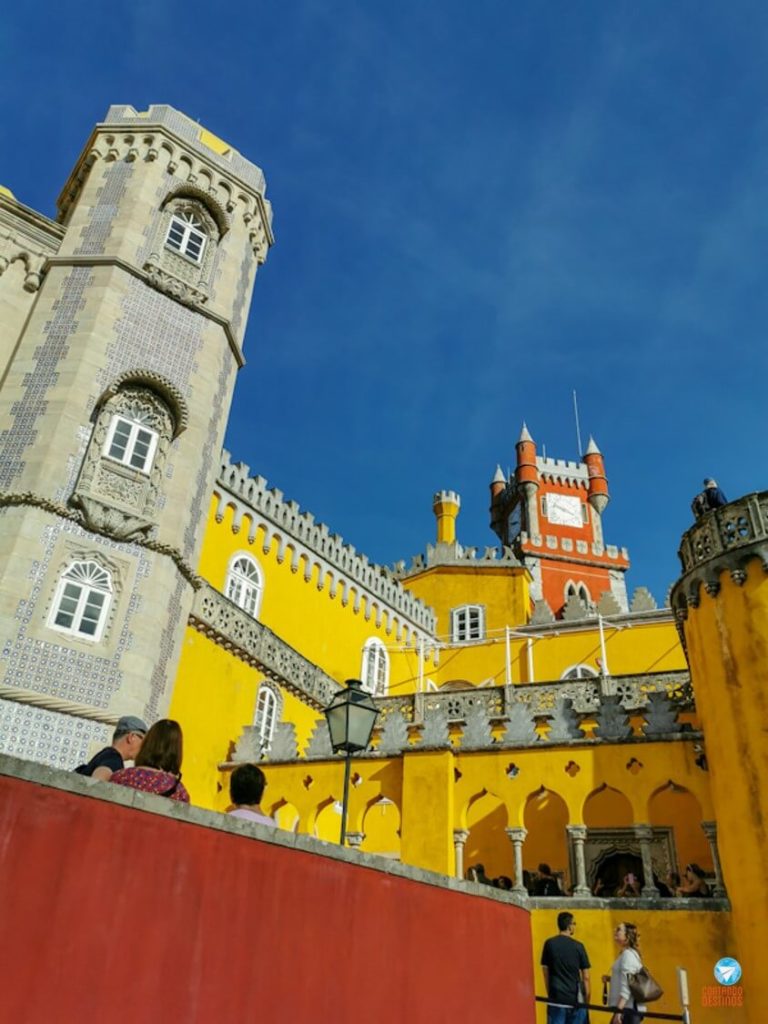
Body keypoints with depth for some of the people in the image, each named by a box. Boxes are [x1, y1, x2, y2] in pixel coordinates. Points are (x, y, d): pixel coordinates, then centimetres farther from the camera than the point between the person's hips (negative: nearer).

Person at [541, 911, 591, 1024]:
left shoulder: (549, 944, 0)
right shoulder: (578, 946, -2)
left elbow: (546, 973, 5)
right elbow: (586, 977, 1)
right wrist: (587, 1001, 10)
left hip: (556, 997, 0)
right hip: (576, 998, 0)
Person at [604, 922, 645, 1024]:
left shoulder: (628, 954, -11)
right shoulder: (628, 954, 18)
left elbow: (627, 985, -20)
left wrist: (619, 1010, -24)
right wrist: (610, 978, 10)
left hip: (628, 1009, -10)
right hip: (628, 1009, 10)